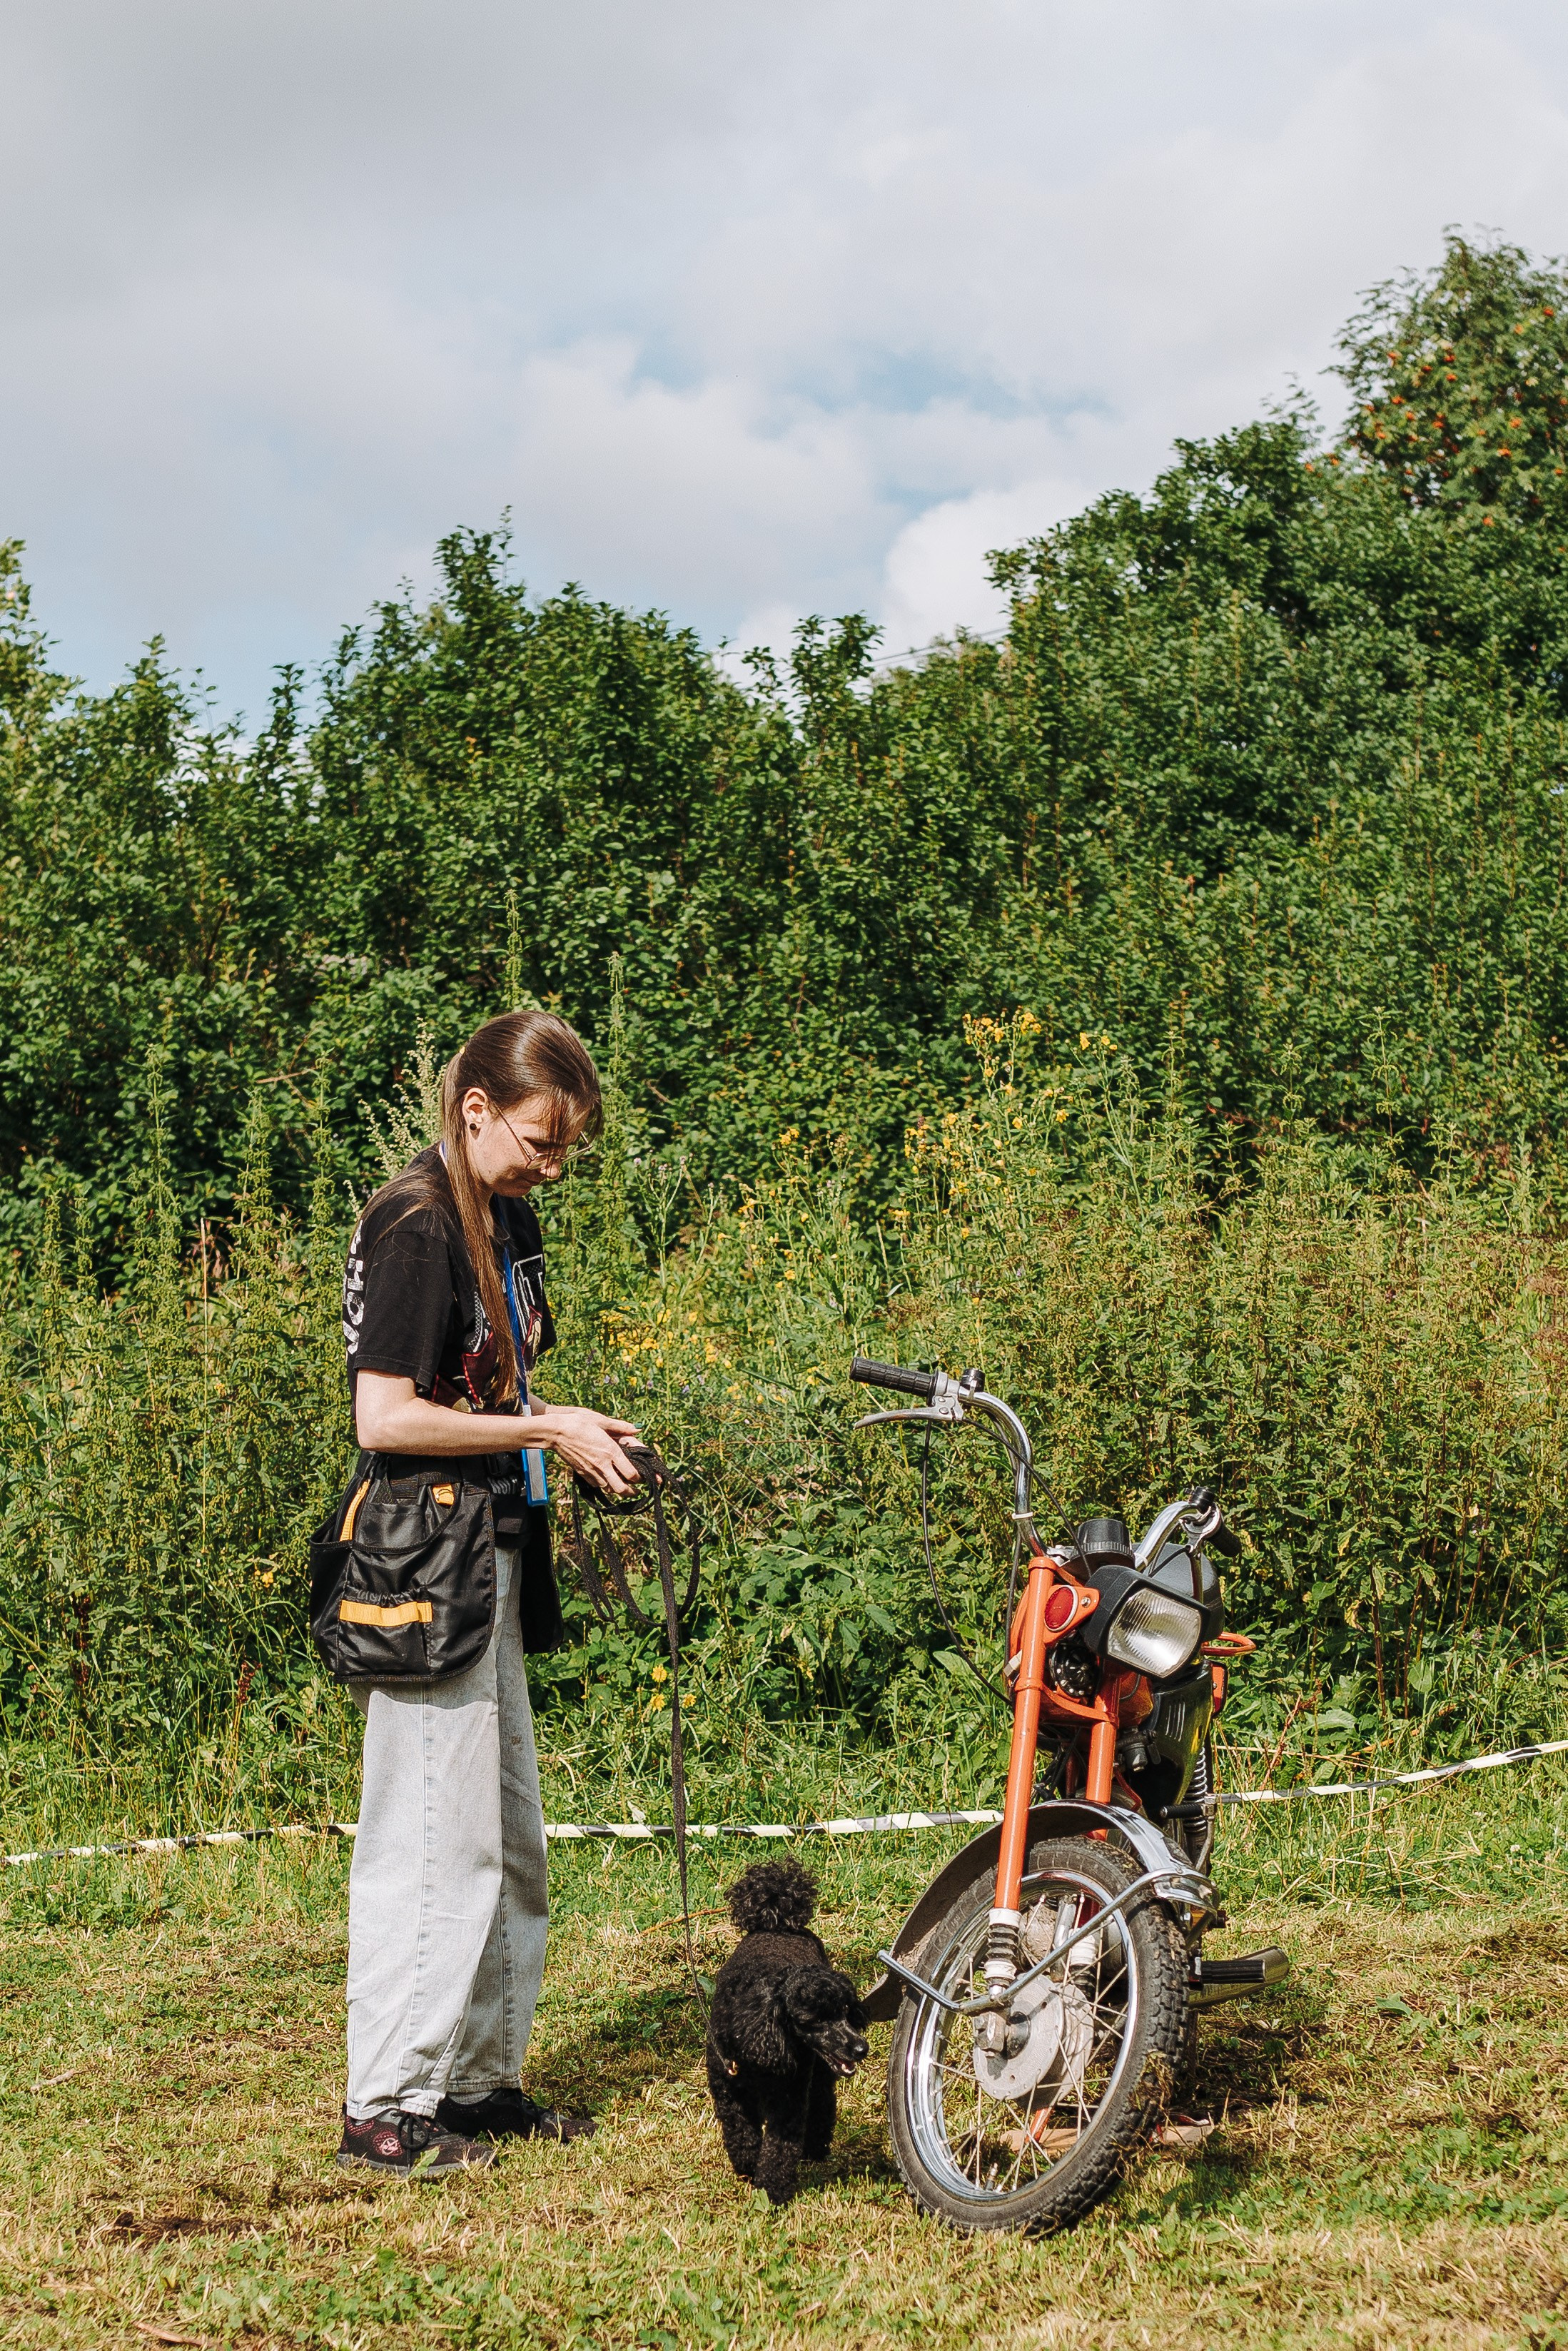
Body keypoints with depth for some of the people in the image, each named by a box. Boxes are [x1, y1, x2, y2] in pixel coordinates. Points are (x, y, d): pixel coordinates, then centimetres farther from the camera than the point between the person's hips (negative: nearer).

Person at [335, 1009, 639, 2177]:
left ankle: (481, 2079, 24)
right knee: (434, 1839, -5)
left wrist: (574, 1428, 5)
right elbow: (386, 1417, -21)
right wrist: (545, 1430, -16)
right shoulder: (417, 1226, -16)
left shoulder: (506, 1217, 13)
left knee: (509, 1840, 14)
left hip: (492, 1562, 10)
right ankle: (387, 2108, 4)